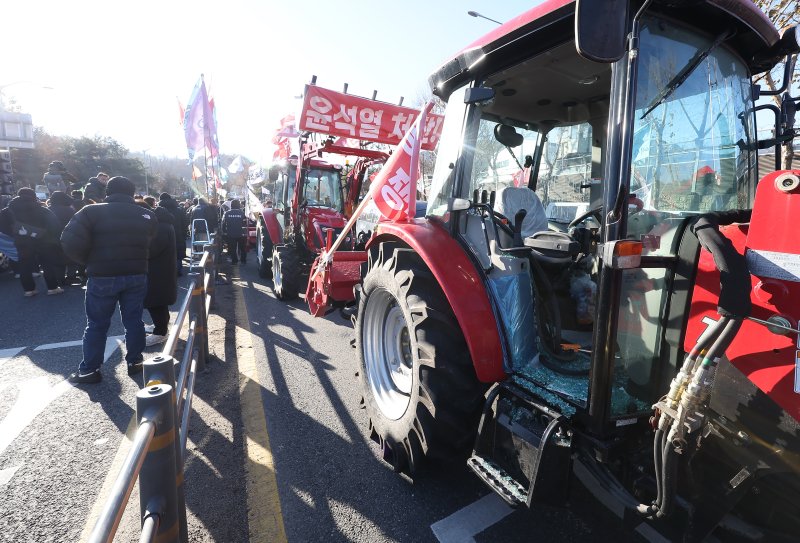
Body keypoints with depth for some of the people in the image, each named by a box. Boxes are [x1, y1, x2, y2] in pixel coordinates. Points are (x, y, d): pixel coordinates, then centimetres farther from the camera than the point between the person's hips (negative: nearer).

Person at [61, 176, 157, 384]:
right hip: (137, 276, 2)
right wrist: (135, 261, 12)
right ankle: (135, 362, 19)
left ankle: (89, 370, 18)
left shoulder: (92, 212, -6)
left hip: (102, 277, -2)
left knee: (97, 324, 9)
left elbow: (71, 243, -12)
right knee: (133, 321, 12)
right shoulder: (146, 215, 4)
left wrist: (89, 261, 2)